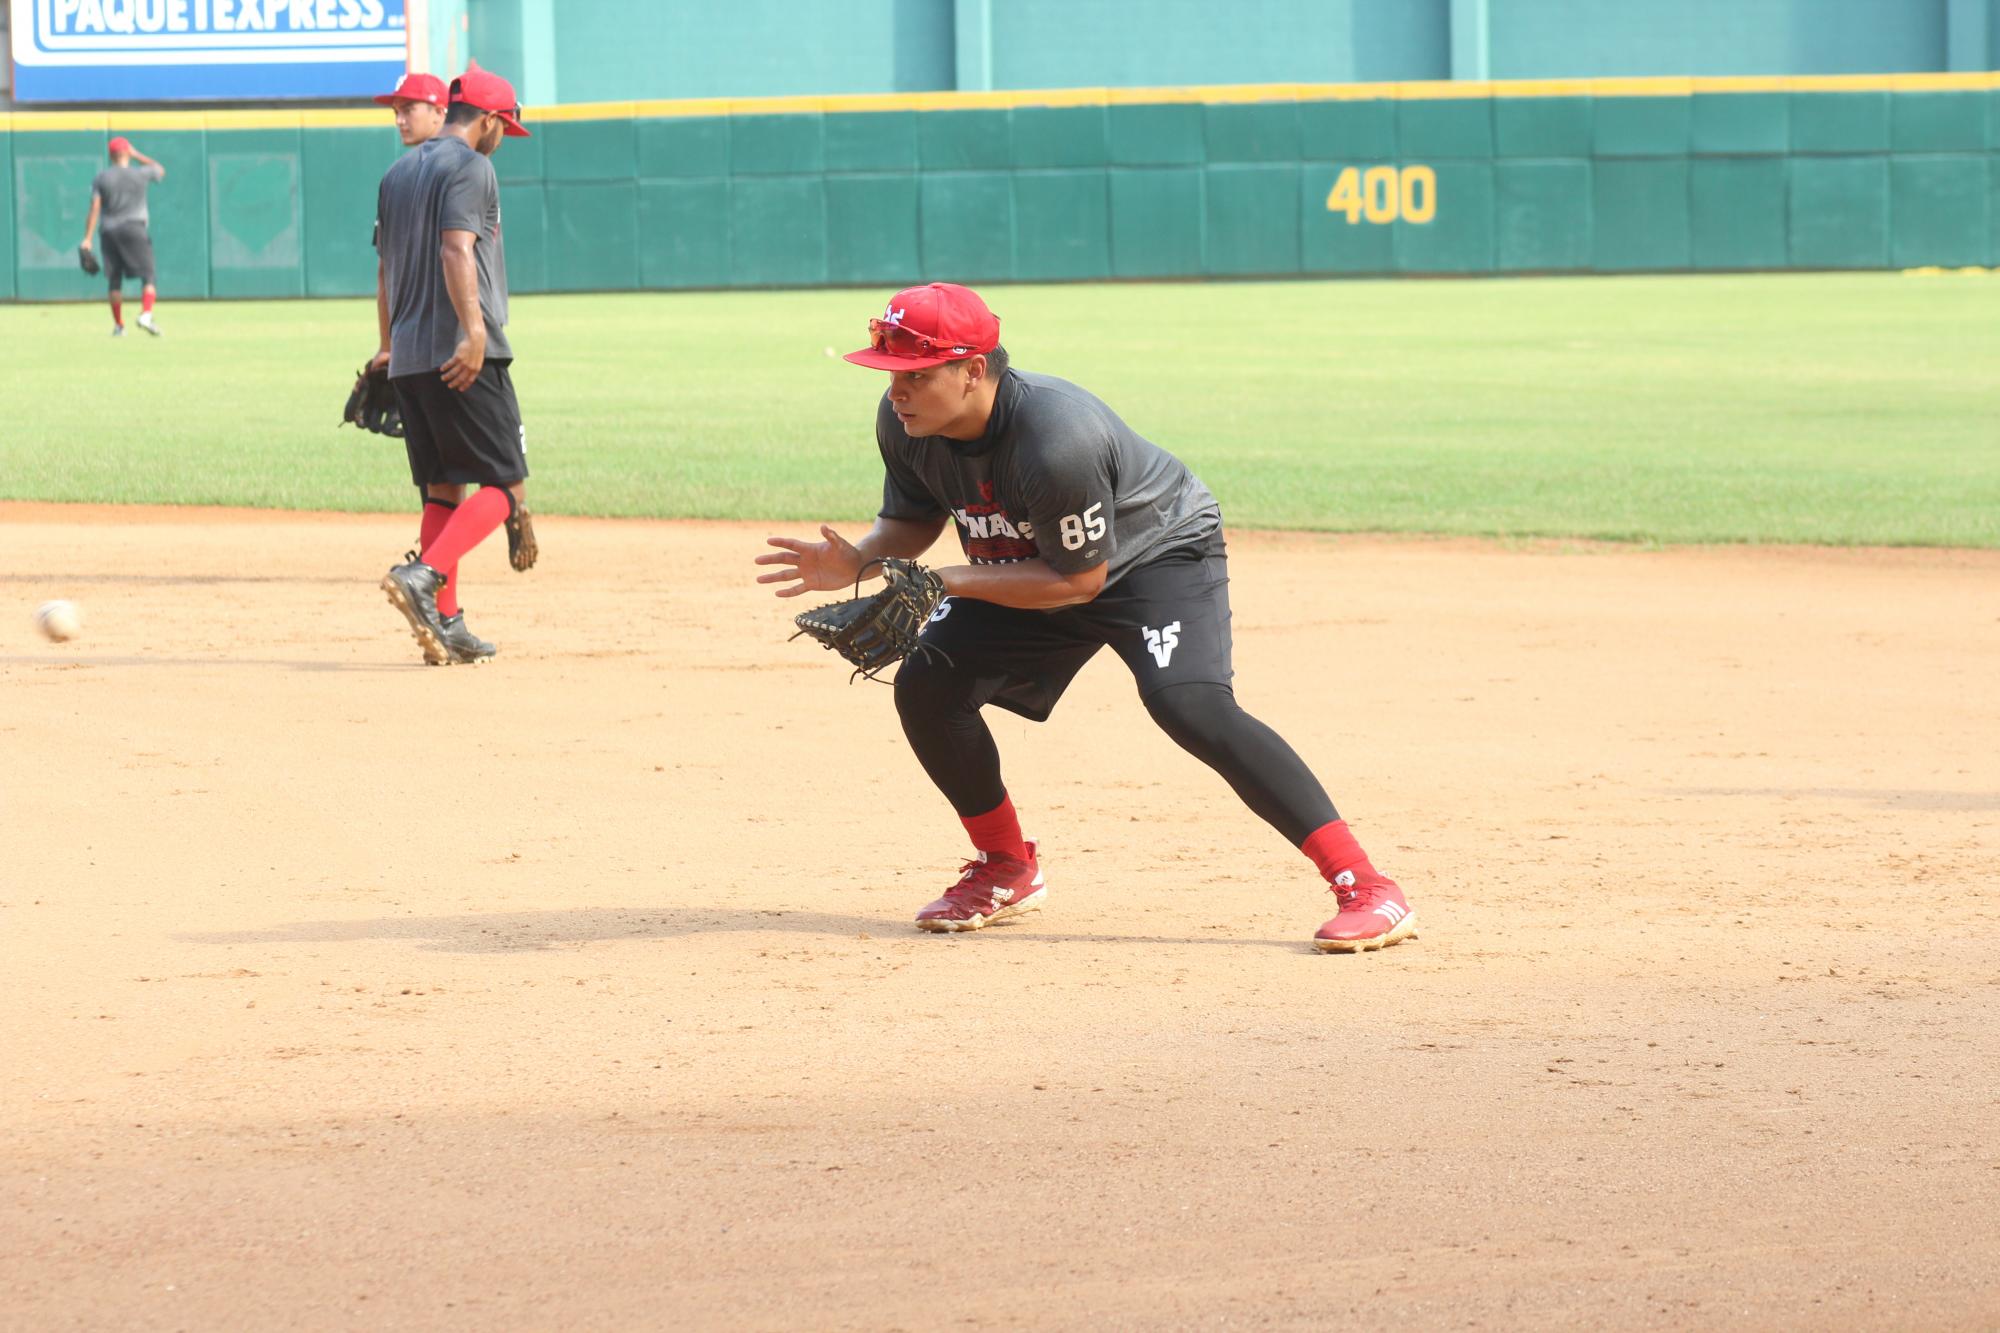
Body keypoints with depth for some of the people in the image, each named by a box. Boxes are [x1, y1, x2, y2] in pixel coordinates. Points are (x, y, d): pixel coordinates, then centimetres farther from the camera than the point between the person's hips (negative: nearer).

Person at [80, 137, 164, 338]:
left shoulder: (101, 178, 2)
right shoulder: (141, 174, 0)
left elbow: (95, 209, -3)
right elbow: (160, 170, 22)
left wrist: (88, 239, -4)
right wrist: (137, 155, 21)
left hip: (110, 231, 2)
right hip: (135, 229, -2)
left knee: (114, 281, 10)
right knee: (148, 276, 0)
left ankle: (118, 325, 12)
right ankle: (146, 314, -22)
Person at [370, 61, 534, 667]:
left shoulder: (397, 173, 20)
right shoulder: (470, 167, -6)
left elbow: (384, 269, 24)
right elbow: (456, 251, -19)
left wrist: (388, 346, 33)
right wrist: (474, 333, -28)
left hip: (408, 359, 8)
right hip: (465, 357, -8)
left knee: (443, 490, 12)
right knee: (504, 485, -7)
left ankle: (446, 624, 9)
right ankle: (425, 576, -27)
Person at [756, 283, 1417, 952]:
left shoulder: (1054, 440, -38)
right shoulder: (904, 422, -16)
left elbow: (1080, 580, -28)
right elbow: (913, 520, 2)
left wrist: (944, 581, -32)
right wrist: (858, 562, -20)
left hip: (1158, 553, -7)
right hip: (1031, 567, 8)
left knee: (1191, 706, -29)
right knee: (925, 685, -7)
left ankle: (1364, 886, -30)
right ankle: (1006, 871, 16)